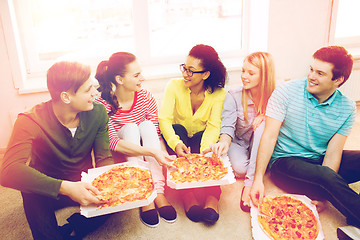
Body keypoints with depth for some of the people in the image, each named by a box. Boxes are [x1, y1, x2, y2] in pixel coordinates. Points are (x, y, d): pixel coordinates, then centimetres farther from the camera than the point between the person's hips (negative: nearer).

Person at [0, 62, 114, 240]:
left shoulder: (98, 112, -15)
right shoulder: (31, 121, -25)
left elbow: (103, 158, -8)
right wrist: (65, 188, -49)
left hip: (83, 185, 3)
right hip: (49, 193, -2)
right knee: (32, 190, -35)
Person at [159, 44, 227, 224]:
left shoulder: (218, 94, -10)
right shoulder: (174, 86, -11)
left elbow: (213, 126, -19)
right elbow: (164, 119, -21)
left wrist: (206, 149, -40)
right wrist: (175, 143, -40)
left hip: (200, 141, 0)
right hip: (178, 138, 0)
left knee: (212, 144, -31)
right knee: (178, 128, -32)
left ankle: (212, 198, -42)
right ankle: (188, 197, -41)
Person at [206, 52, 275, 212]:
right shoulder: (234, 96, -13)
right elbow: (227, 127, -20)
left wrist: (265, 117, -27)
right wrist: (224, 142, -43)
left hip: (259, 145, 2)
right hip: (238, 143, -1)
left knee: (263, 125, -31)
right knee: (240, 168, -32)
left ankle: (250, 184, -33)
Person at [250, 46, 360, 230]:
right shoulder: (286, 92, -10)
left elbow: (333, 152, -8)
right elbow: (269, 136, -15)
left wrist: (323, 194, -22)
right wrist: (258, 179, -24)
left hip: (319, 161, 4)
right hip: (285, 161, -4)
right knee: (327, 175, -32)